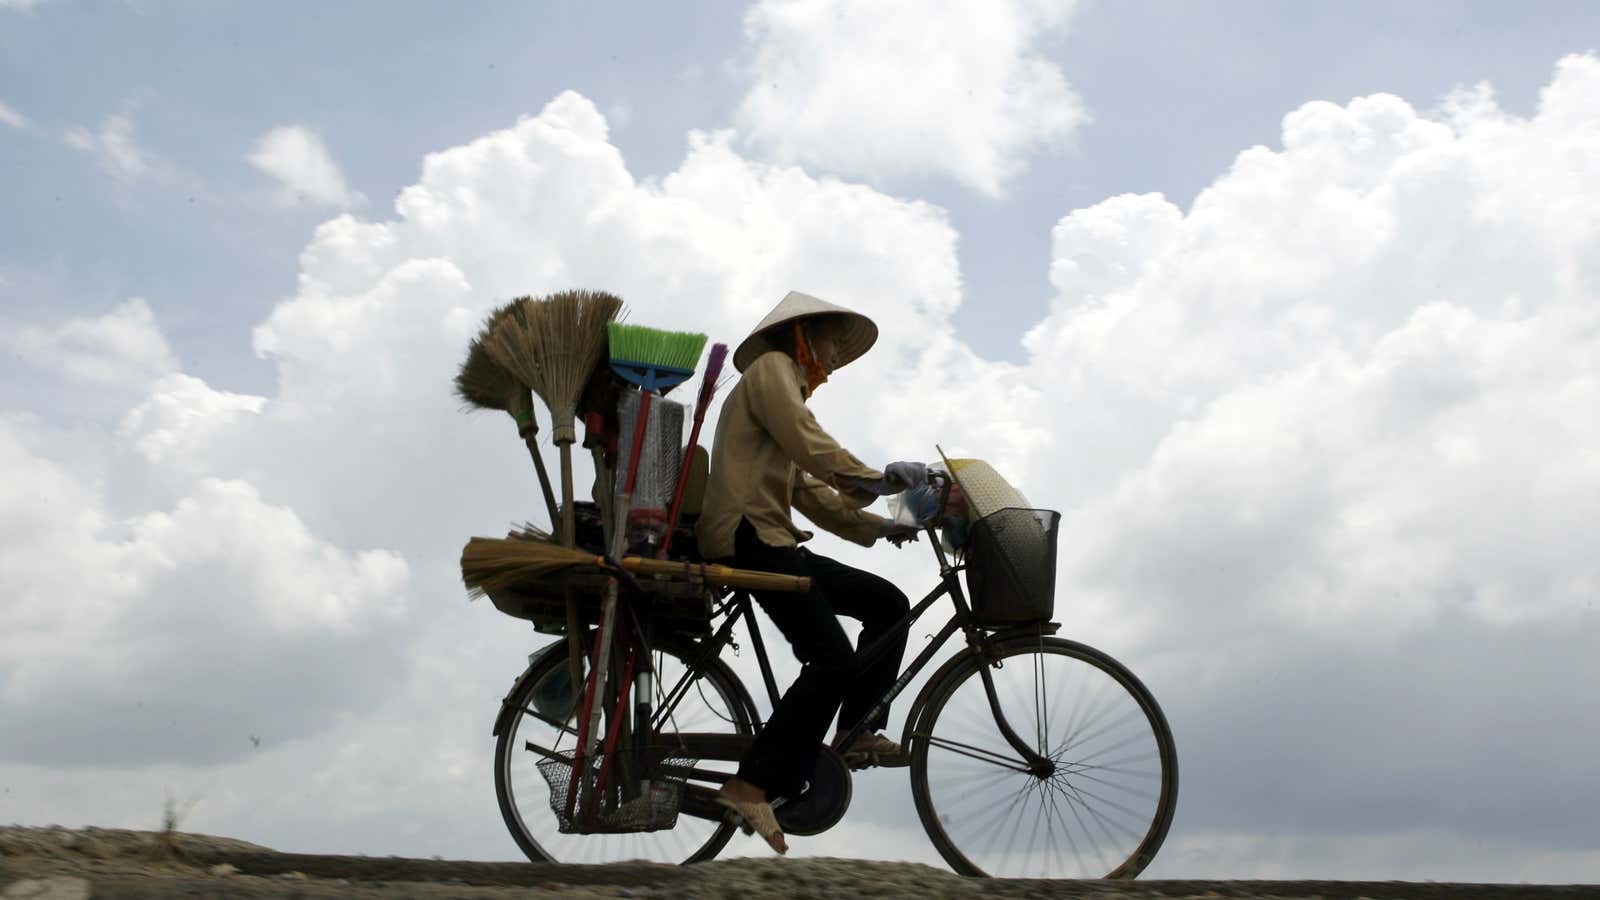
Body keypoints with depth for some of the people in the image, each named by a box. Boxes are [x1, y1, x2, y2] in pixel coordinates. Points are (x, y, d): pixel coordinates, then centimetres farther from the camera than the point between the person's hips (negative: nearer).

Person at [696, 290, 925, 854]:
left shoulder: (788, 387, 32)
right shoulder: (771, 367, 3)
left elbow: (809, 492, 23)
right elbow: (807, 443, -17)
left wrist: (878, 526, 15)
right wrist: (877, 479, -21)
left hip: (772, 543, 10)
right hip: (747, 537, -10)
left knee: (887, 604, 6)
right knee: (833, 659, -19)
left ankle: (857, 733, 3)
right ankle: (754, 786, -18)